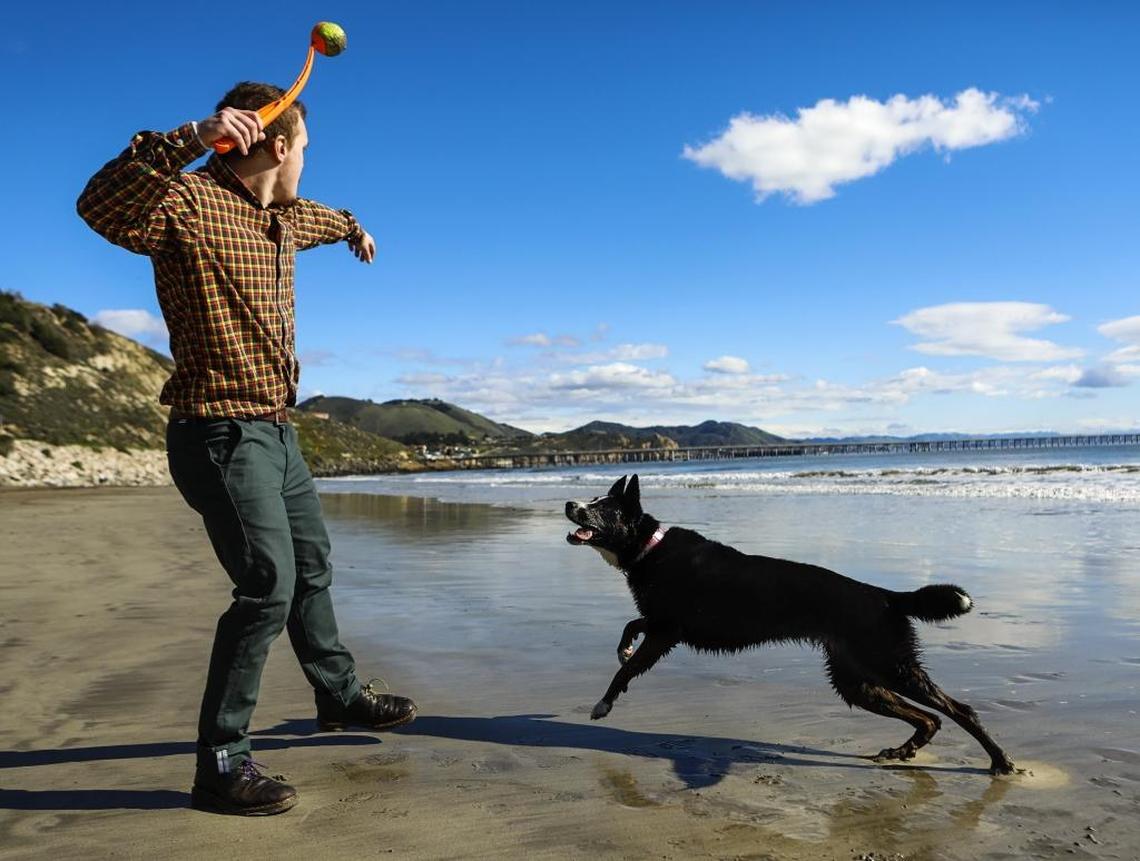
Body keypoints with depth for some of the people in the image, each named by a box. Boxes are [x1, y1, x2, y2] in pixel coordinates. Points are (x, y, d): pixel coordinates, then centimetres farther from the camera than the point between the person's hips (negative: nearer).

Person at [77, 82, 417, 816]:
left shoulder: (284, 217, 12)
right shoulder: (191, 202, -15)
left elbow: (321, 217, 37)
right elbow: (102, 204, -36)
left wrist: (354, 228, 56)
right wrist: (191, 140, -44)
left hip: (275, 431, 10)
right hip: (222, 431, -10)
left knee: (312, 564, 20)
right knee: (269, 584, -15)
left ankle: (340, 693, 39)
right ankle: (222, 763, -1)